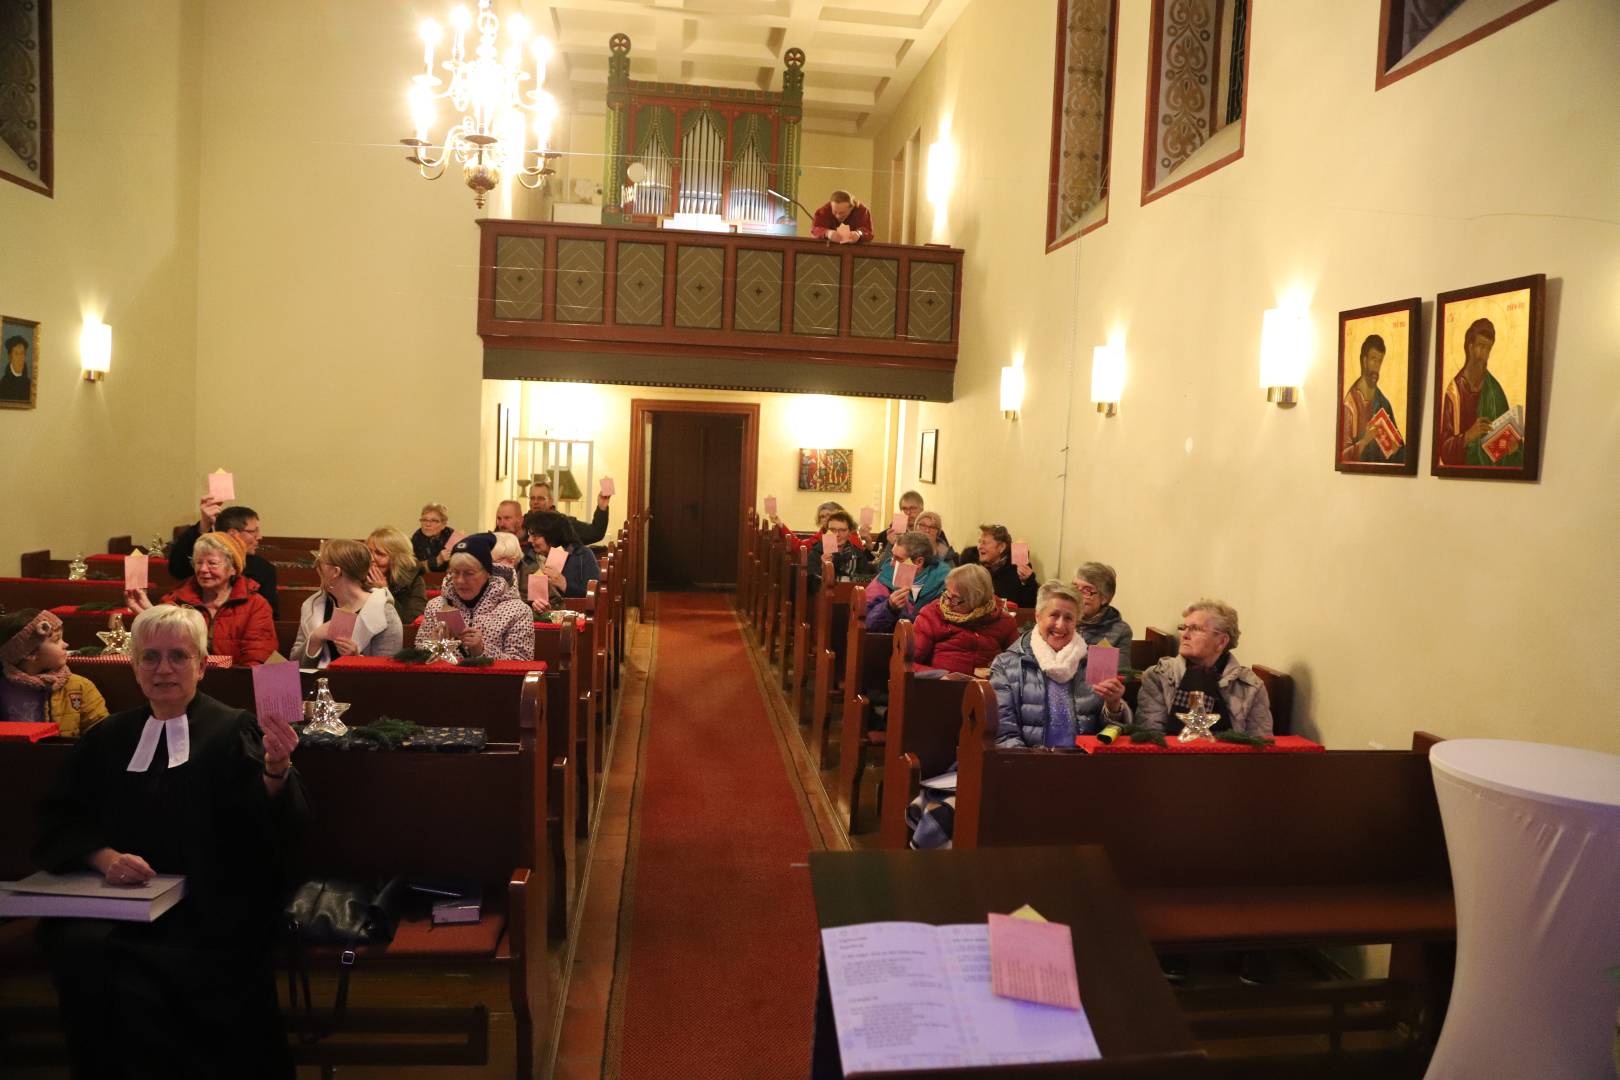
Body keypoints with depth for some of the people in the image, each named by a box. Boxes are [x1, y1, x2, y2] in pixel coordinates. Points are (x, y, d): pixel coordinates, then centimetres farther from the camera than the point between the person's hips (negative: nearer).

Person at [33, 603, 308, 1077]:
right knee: (80, 951, -27)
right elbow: (59, 821, 12)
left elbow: (282, 826, -7)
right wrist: (105, 857, -9)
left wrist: (277, 770, -30)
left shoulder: (235, 731, 3)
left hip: (209, 911, -3)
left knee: (137, 984, -28)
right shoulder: (107, 737, 16)